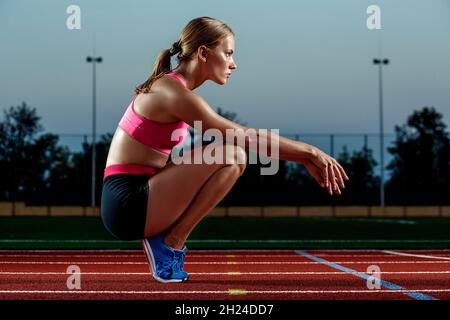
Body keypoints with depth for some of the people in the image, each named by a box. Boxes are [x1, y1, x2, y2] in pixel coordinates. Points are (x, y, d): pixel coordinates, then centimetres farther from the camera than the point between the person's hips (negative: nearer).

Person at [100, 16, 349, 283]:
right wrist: (309, 151, -9)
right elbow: (246, 136, -17)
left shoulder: (173, 88, 15)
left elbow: (244, 137, 15)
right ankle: (172, 241, -9)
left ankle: (162, 238, 10)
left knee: (234, 157, 18)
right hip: (129, 203, -10)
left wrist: (304, 158, 8)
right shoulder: (174, 93, -15)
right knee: (232, 155, -19)